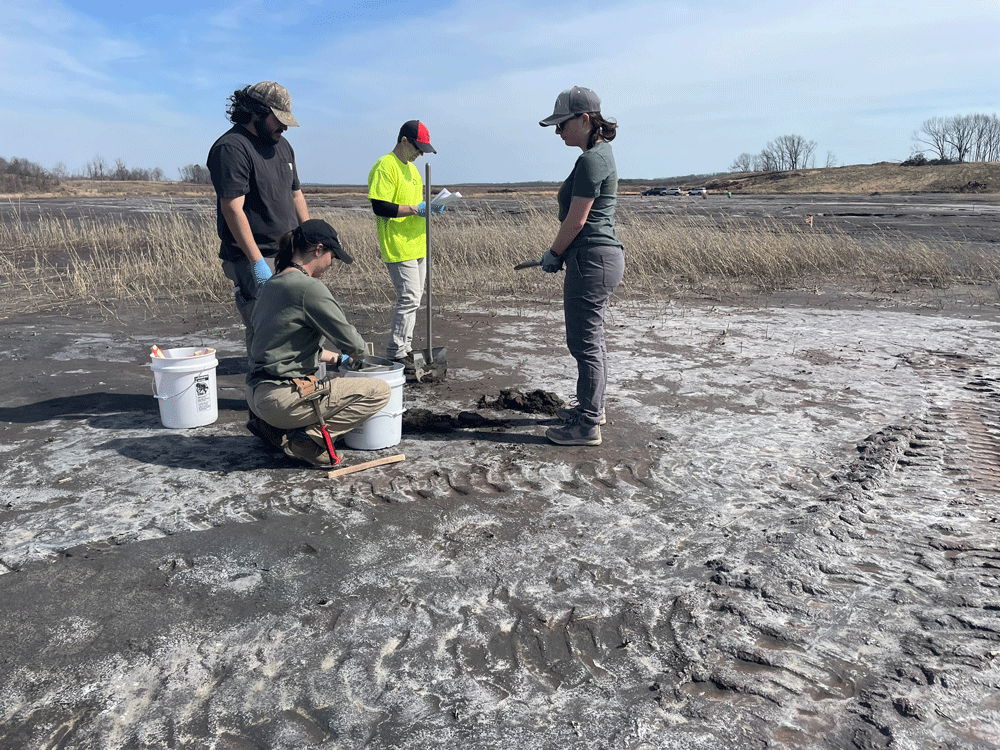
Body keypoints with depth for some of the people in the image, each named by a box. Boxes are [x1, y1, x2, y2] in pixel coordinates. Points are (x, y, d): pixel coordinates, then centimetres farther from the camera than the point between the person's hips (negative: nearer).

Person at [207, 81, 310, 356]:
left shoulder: (281, 144, 16)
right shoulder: (231, 148, -12)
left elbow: (296, 194, 23)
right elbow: (233, 209, -19)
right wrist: (257, 262, -24)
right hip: (254, 260, -8)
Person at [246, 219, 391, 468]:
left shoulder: (271, 285, 13)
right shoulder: (309, 288, -15)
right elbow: (350, 341, -12)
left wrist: (336, 358, 27)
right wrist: (358, 356, 12)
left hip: (256, 394, 10)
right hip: (281, 398, -10)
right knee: (379, 391, -5)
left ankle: (274, 428, 17)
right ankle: (310, 438, -10)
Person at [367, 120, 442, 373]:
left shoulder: (411, 167, 18)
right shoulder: (385, 167, -12)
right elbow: (380, 207, -20)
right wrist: (415, 209, -20)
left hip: (417, 245, 10)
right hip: (398, 247, -10)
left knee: (412, 299, 12)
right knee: (409, 298, -12)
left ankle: (404, 348, 21)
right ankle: (396, 354, -4)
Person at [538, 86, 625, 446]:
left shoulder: (591, 160, -17)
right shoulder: (601, 152, 16)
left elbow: (577, 219, -17)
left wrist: (554, 253, -3)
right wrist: (561, 252, 17)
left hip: (592, 259, -11)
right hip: (603, 255, 11)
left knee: (585, 342, -4)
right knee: (591, 339, 19)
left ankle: (587, 425, 5)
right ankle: (592, 407, 33)